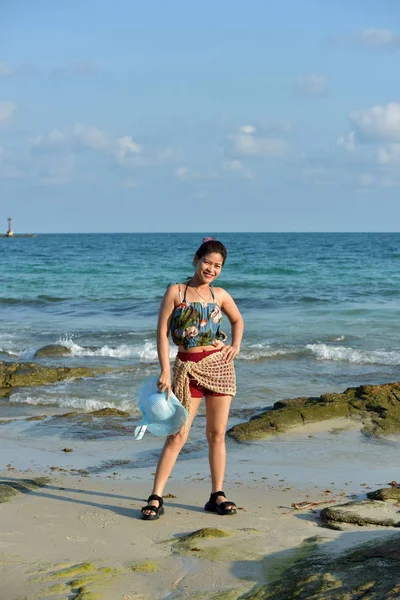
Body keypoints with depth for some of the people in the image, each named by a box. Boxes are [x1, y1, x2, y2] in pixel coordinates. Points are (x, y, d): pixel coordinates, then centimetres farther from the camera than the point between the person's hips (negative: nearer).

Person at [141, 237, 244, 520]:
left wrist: (236, 344, 5)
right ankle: (156, 498, -2)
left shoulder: (220, 295, 6)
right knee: (178, 434, -5)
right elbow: (162, 332, -5)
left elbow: (238, 320, 25)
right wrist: (165, 371, -12)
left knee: (217, 433, 6)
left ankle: (217, 495, 15)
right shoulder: (176, 292, -3)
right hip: (188, 366, -3)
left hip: (220, 364, 3)